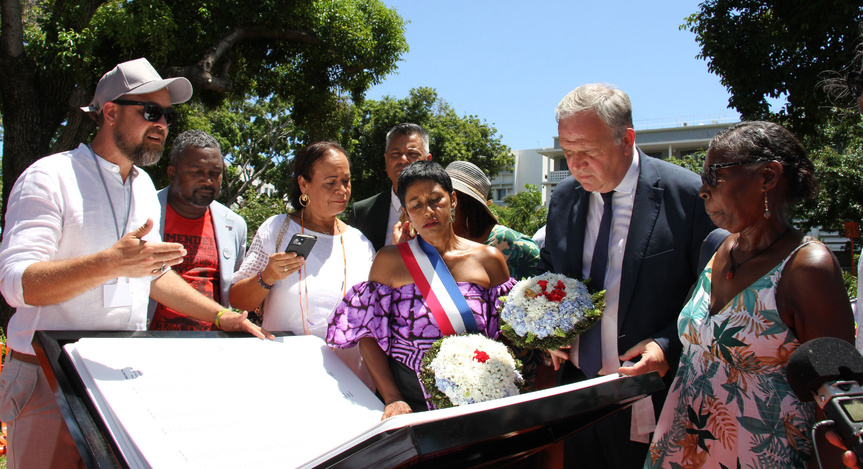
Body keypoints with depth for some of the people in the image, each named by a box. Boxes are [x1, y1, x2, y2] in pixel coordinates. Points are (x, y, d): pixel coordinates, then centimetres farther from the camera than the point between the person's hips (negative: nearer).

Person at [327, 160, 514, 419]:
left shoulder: (488, 259, 6)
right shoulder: (389, 260, 5)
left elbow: (506, 336, 8)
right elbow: (368, 333, 3)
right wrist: (391, 397, -7)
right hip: (407, 401, 0)